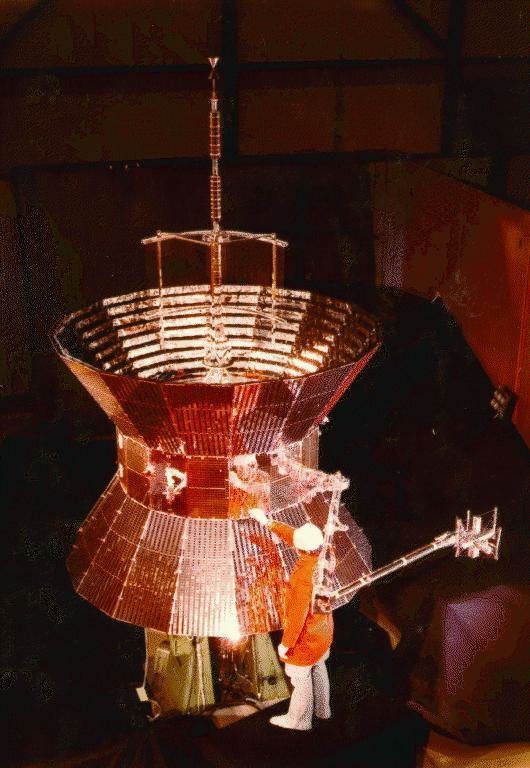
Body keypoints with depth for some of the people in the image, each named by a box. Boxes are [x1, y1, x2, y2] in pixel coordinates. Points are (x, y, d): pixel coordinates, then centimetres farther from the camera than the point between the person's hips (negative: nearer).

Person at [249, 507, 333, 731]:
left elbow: (297, 616, -29)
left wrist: (285, 644, -16)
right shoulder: (322, 557, -14)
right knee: (318, 669, 26)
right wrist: (267, 522, 7)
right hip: (323, 630, 8)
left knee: (301, 677, 13)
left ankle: (299, 719, 32)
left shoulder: (303, 579, -37)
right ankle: (322, 709, 45)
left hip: (306, 637, -8)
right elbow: (291, 534, 1)